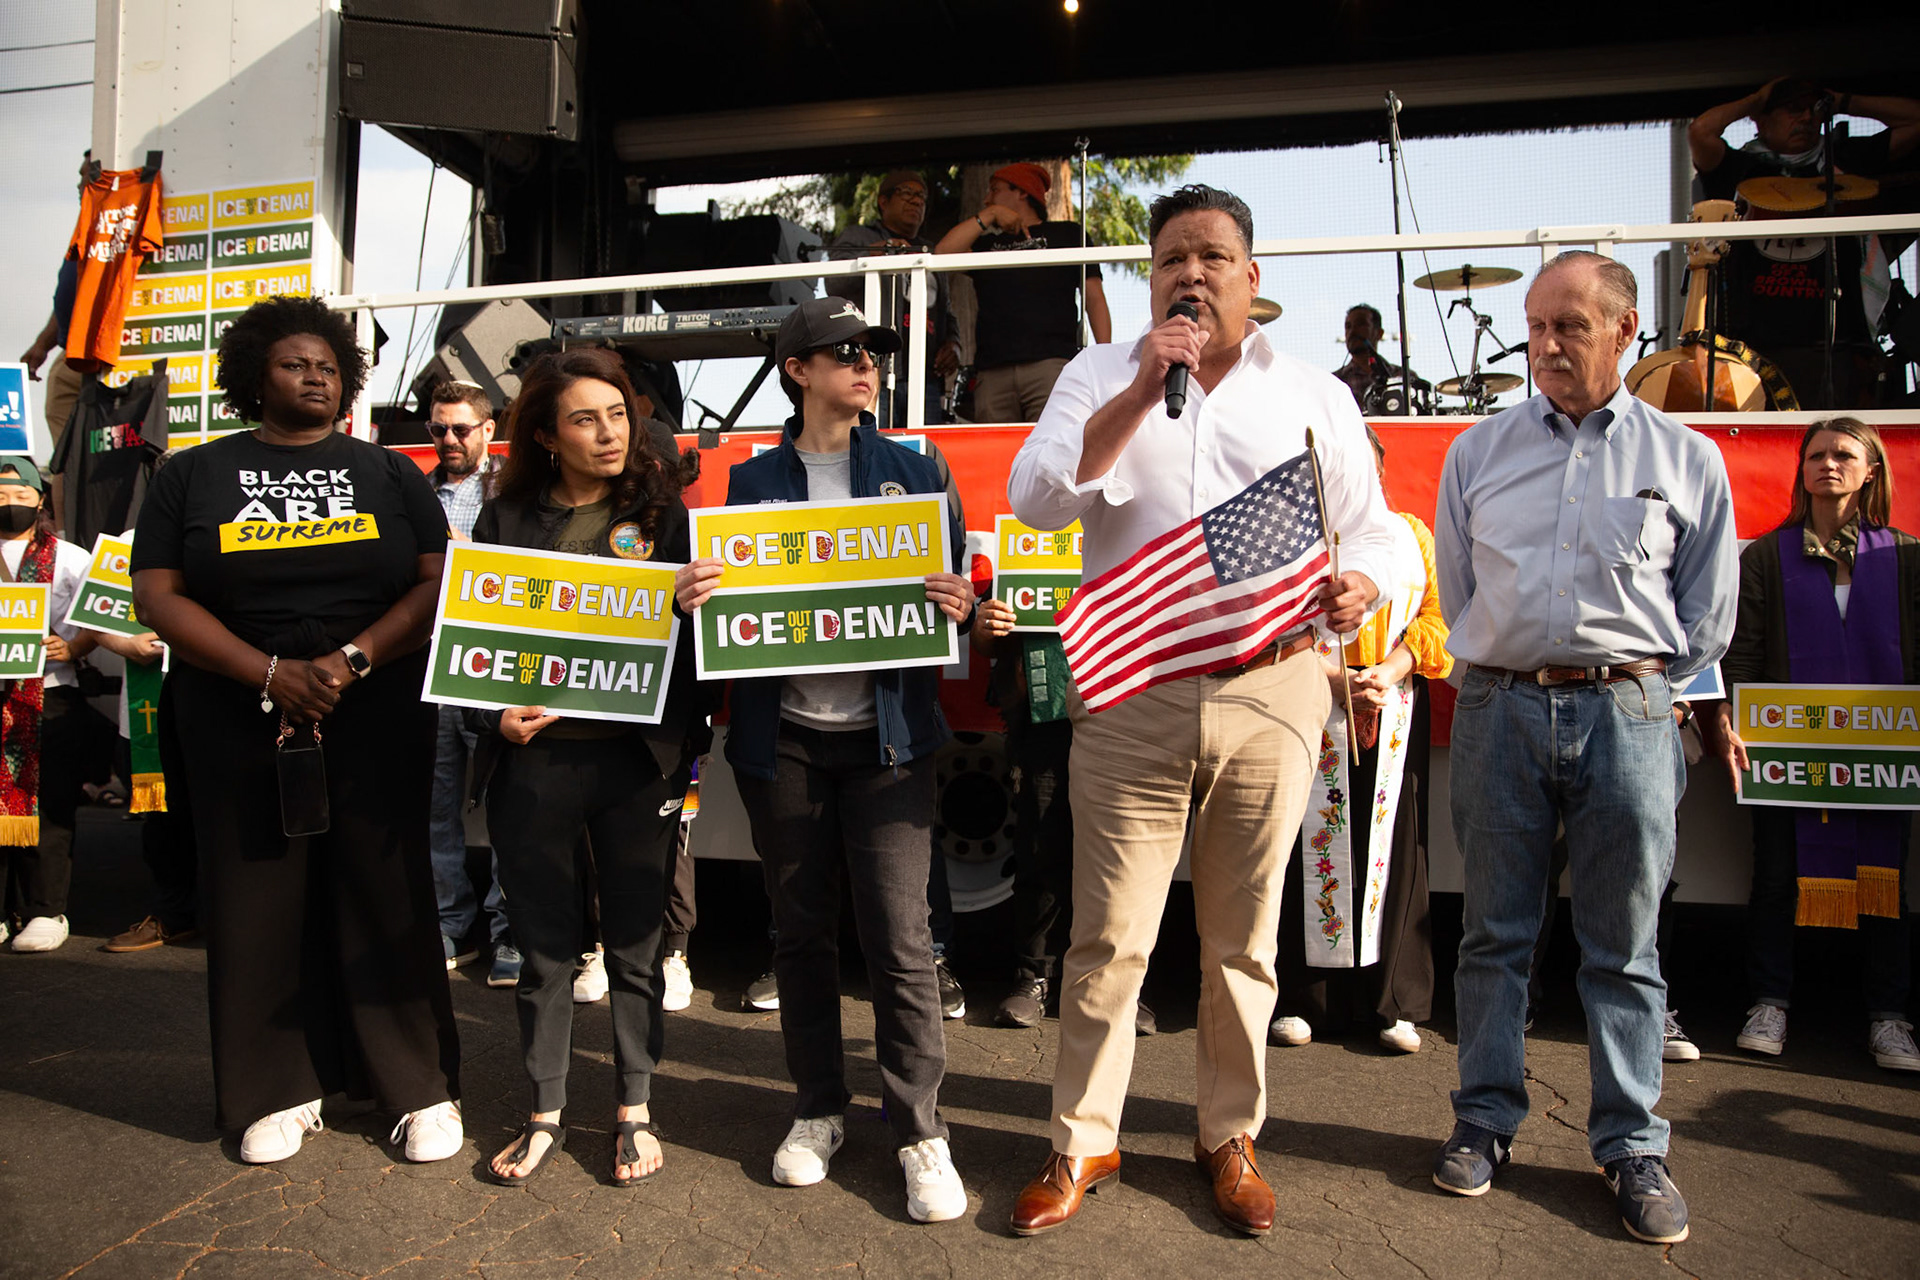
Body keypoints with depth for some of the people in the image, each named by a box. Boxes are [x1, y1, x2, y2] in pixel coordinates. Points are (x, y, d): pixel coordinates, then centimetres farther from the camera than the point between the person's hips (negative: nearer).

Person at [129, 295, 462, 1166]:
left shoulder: (387, 473, 11)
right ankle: (281, 1091, 18)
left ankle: (423, 1086, 10)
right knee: (258, 903, 4)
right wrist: (271, 673, -13)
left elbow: (437, 583, 1)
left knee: (389, 896, 1)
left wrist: (353, 660, -13)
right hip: (241, 725, 1)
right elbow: (156, 595, 0)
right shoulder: (194, 476, 10)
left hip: (377, 721, 0)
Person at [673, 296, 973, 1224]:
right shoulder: (753, 480, 9)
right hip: (784, 738, 1)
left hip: (886, 736, -1)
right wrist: (692, 597, -12)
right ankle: (818, 1110, 27)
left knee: (899, 937, -4)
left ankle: (920, 1133, 10)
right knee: (801, 931, 10)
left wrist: (961, 607, -15)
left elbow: (955, 588, 8)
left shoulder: (912, 471, 8)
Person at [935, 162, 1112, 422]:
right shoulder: (986, 243, 31)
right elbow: (942, 252, 11)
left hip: (1051, 364, -3)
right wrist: (989, 215, 15)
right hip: (992, 369, 3)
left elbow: (1094, 298, 12)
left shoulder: (1067, 234, 21)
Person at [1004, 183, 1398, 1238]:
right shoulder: (1101, 377, 11)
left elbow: (1375, 533, 12)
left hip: (1270, 689, 1)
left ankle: (1231, 1138, 28)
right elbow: (1035, 499, -5)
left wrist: (1358, 590, -11)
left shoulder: (1313, 396, 13)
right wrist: (1142, 394, -12)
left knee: (1243, 938, 10)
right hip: (1130, 696, -1)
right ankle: (1083, 1142, 19)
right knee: (1108, 937, 2)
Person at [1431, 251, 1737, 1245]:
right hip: (1500, 708, 1)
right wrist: (1498, 680, 10)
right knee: (1495, 932, 7)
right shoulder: (1478, 451, 11)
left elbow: (1705, 617, 12)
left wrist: (1634, 689, 9)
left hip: (1626, 714, -1)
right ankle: (1485, 1120, 20)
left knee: (1624, 947, 5)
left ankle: (1631, 1145, 17)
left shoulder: (1686, 460, 8)